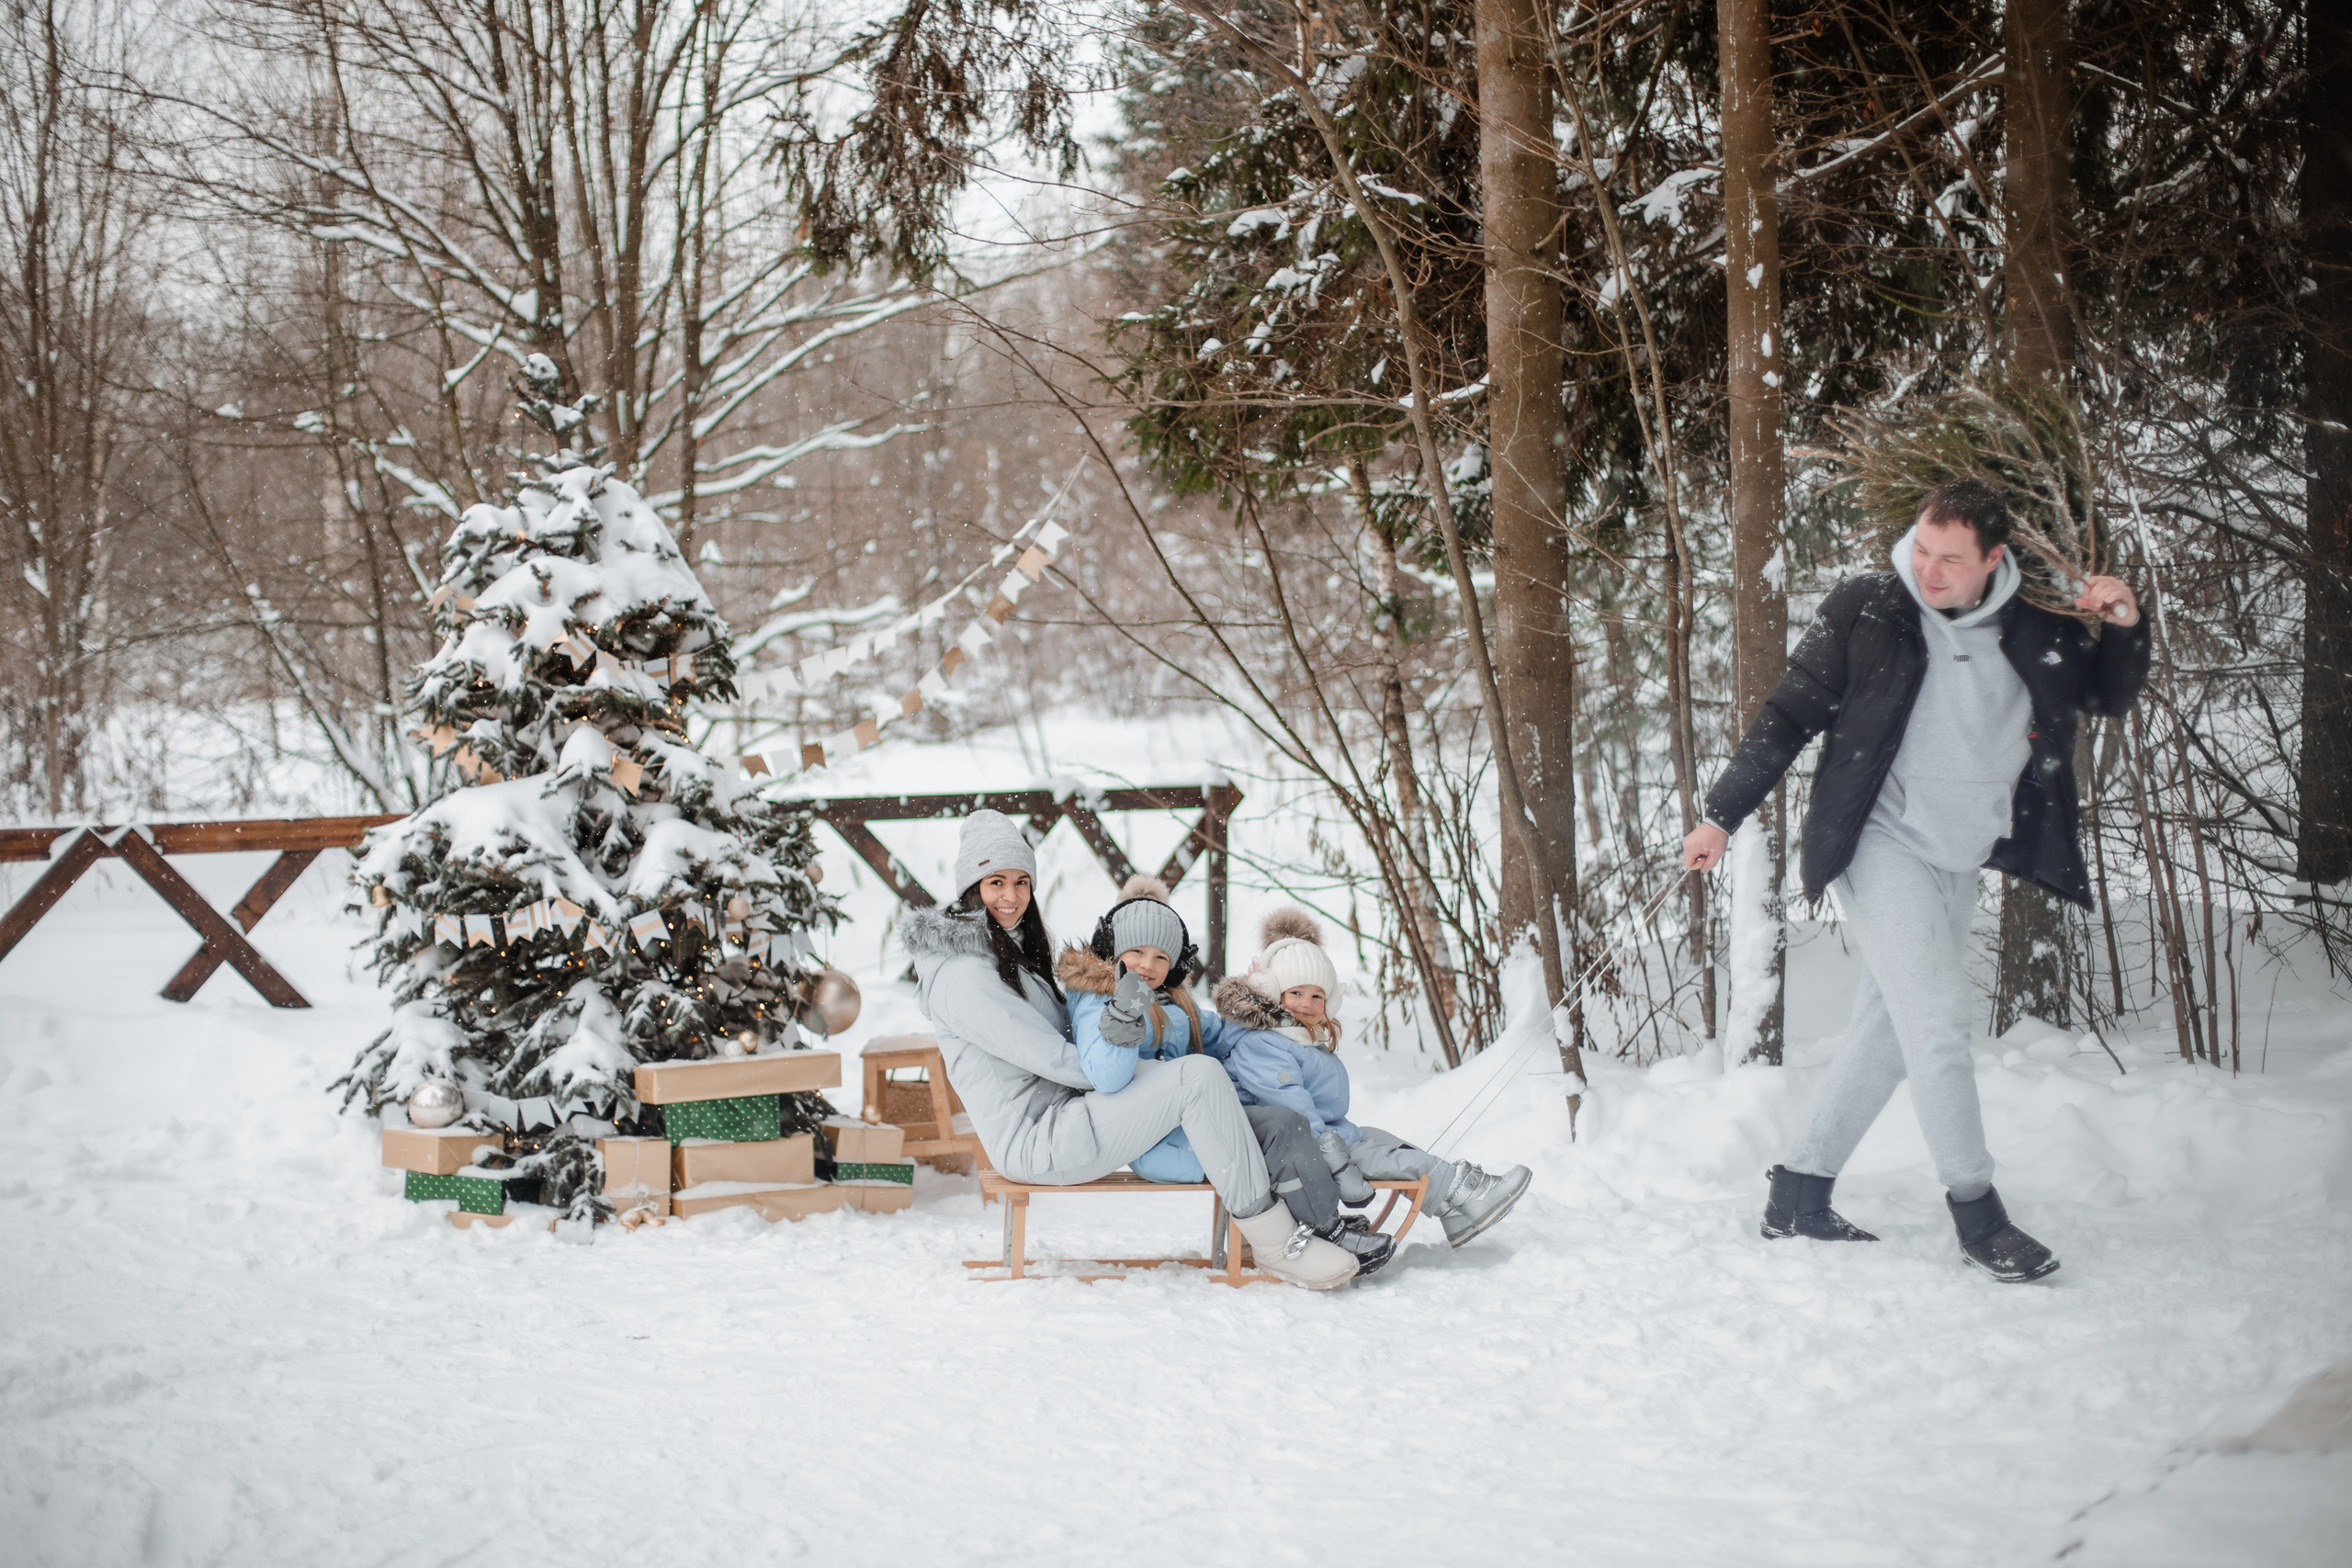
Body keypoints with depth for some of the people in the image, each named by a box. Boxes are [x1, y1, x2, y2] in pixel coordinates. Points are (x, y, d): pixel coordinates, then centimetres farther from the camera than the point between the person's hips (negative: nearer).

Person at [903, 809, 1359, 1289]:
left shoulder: (1006, 950, 16)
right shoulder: (962, 974, -17)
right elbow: (1050, 1058, -19)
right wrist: (1125, 1073, -10)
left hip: (1061, 1107, 11)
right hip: (1037, 1146, -11)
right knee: (1199, 1078, -21)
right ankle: (1276, 1242, -15)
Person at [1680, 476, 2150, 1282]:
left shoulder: (2031, 633, 5)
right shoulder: (1864, 610, -5)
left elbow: (2107, 696, 17)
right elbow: (1789, 715, -1)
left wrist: (2124, 627, -4)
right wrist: (1722, 815, -3)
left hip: (1963, 860, 5)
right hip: (1883, 844, -5)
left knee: (1890, 1027, 7)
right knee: (1935, 1013, -15)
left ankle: (1798, 1192, 17)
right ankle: (1976, 1211, -7)